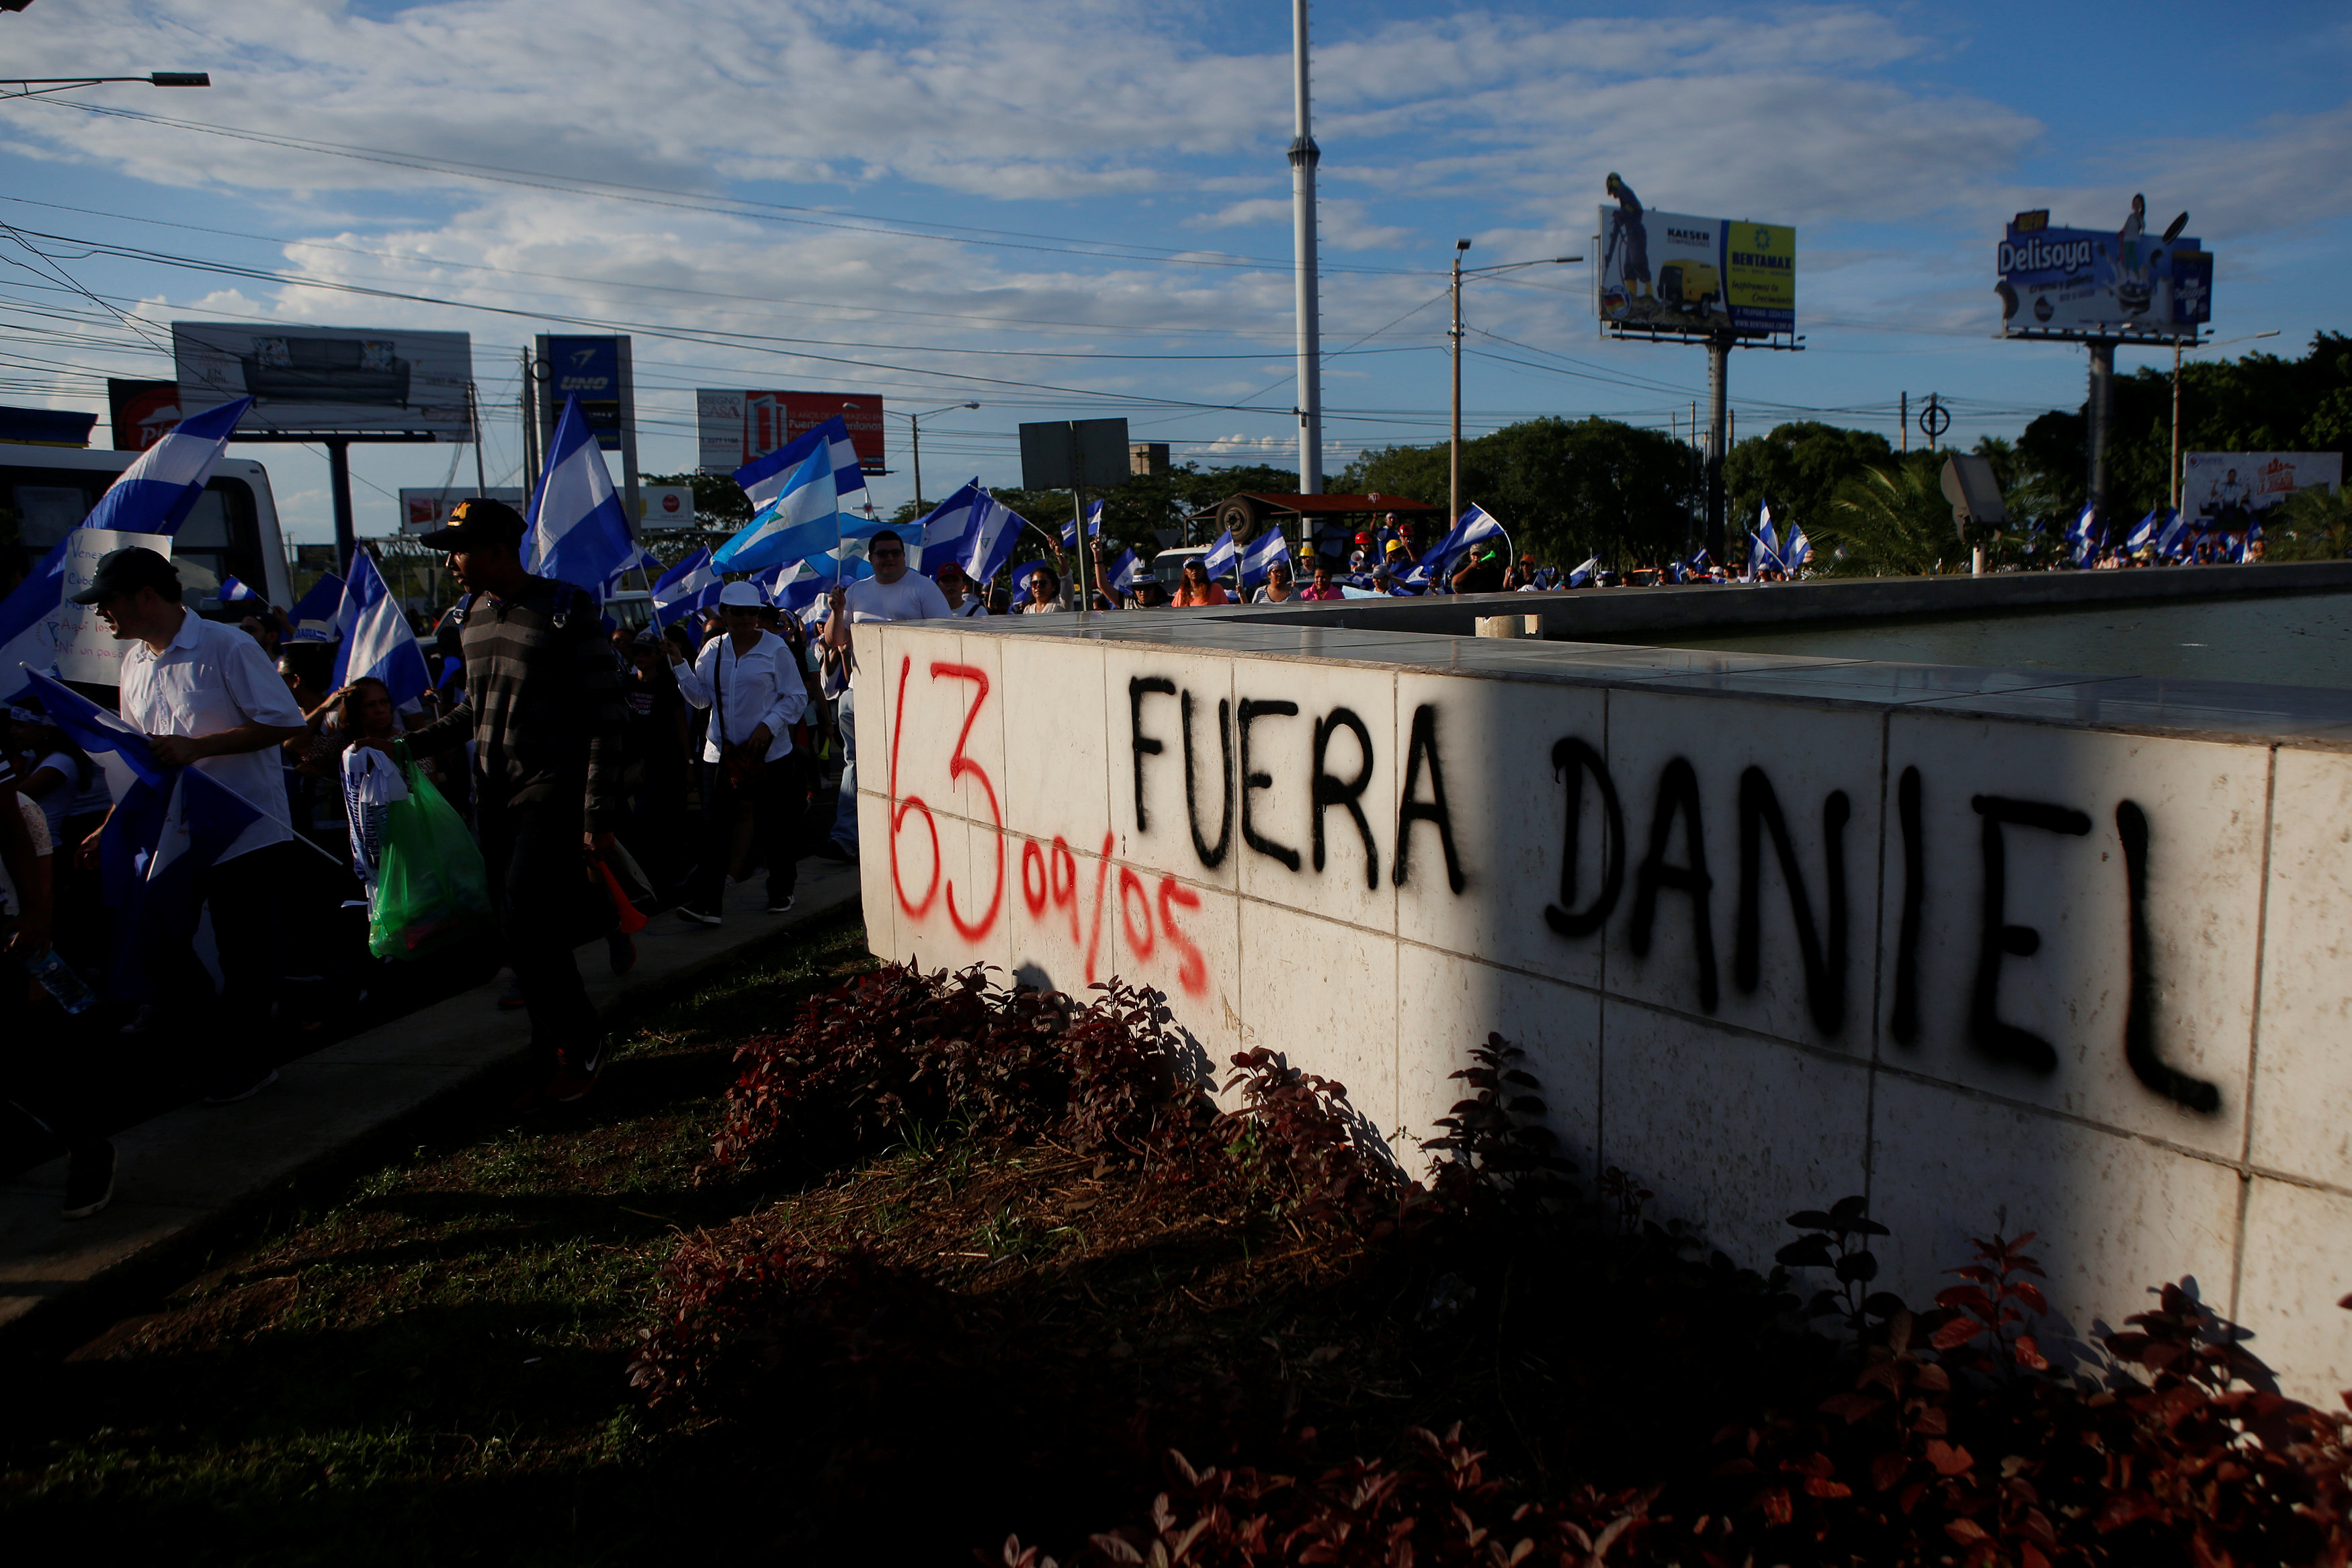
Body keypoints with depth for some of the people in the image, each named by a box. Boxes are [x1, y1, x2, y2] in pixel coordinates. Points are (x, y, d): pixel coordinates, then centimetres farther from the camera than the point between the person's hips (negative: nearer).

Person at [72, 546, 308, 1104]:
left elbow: (286, 723, -17)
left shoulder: (228, 648, -13)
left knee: (245, 953, 2)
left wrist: (198, 747, -23)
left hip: (247, 831, -7)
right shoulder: (135, 663, 11)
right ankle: (208, 1045, 24)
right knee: (151, 937, 8)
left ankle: (245, 1063, 18)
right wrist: (110, 828, 13)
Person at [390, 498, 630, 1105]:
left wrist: (598, 811, -14)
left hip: (553, 794, -7)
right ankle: (558, 1062, 17)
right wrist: (408, 742, 10)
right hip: (494, 797, 7)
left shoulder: (565, 612, -9)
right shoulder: (474, 612, 12)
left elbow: (607, 717, -10)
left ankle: (581, 1045, 5)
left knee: (526, 925, -14)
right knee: (526, 939, 6)